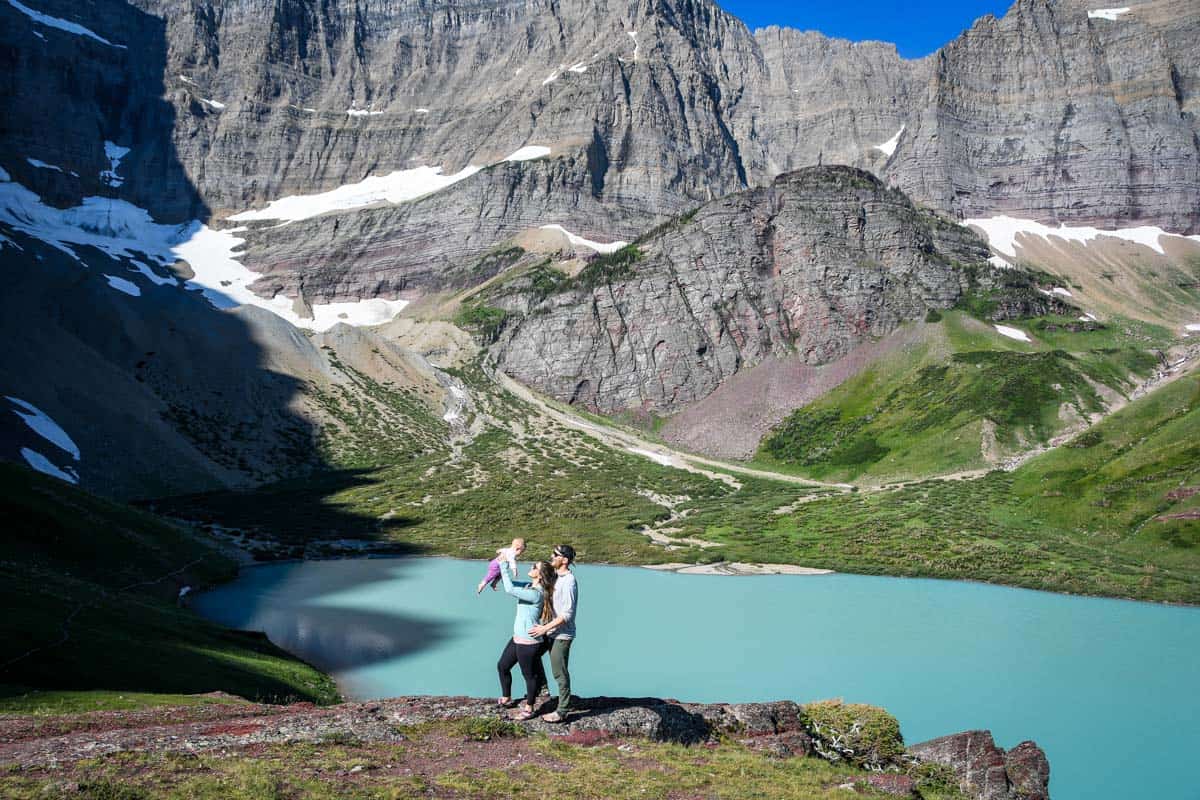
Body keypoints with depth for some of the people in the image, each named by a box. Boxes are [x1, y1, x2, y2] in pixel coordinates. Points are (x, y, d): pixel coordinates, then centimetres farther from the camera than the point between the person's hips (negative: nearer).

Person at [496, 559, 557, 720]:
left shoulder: (536, 594, -25)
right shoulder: (529, 586, 3)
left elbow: (510, 589, -29)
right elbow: (512, 584, 17)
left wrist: (504, 567, -22)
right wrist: (501, 573, 1)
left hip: (528, 642, -10)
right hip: (517, 639, 10)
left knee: (529, 675, 9)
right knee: (502, 666, 22)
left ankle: (529, 708, 26)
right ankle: (506, 698, 41)